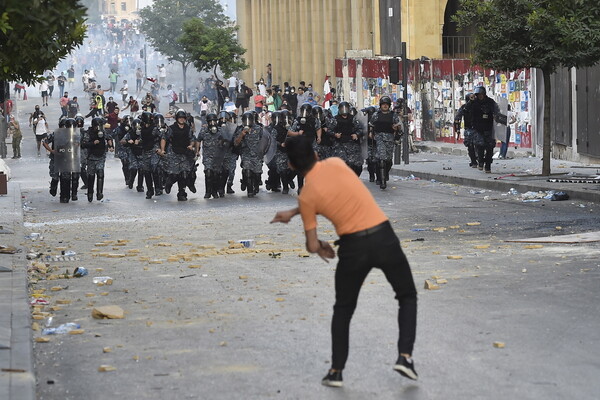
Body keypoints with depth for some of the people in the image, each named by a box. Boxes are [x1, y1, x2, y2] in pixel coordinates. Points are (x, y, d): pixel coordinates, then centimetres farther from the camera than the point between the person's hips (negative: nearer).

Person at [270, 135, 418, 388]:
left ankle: (336, 371, 18)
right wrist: (293, 213, 25)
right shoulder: (336, 164, 2)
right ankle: (405, 356, 7)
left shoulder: (306, 196, -4)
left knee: (343, 310, 20)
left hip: (353, 246, -1)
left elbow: (312, 246, 0)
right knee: (407, 296, 20)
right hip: (383, 237, 2)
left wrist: (320, 247, 24)